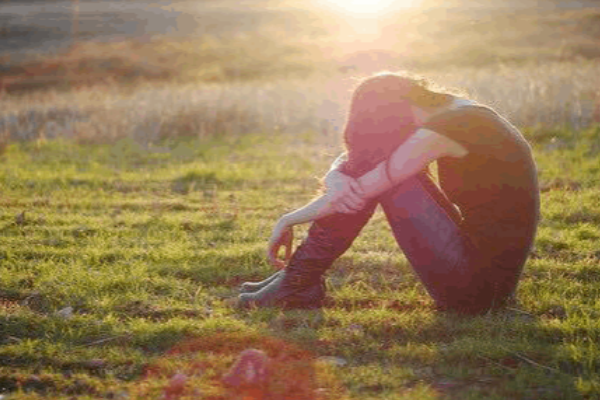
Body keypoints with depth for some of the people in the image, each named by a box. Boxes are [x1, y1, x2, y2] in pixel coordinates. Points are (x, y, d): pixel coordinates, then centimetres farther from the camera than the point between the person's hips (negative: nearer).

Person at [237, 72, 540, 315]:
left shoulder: (445, 129, -17)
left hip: (478, 284, -10)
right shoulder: (460, 115, 11)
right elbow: (355, 155, 12)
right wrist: (335, 176, -10)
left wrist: (288, 221, -3)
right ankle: (300, 279, 12)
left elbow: (361, 190, -15)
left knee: (376, 176, -9)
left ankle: (300, 281, 1)